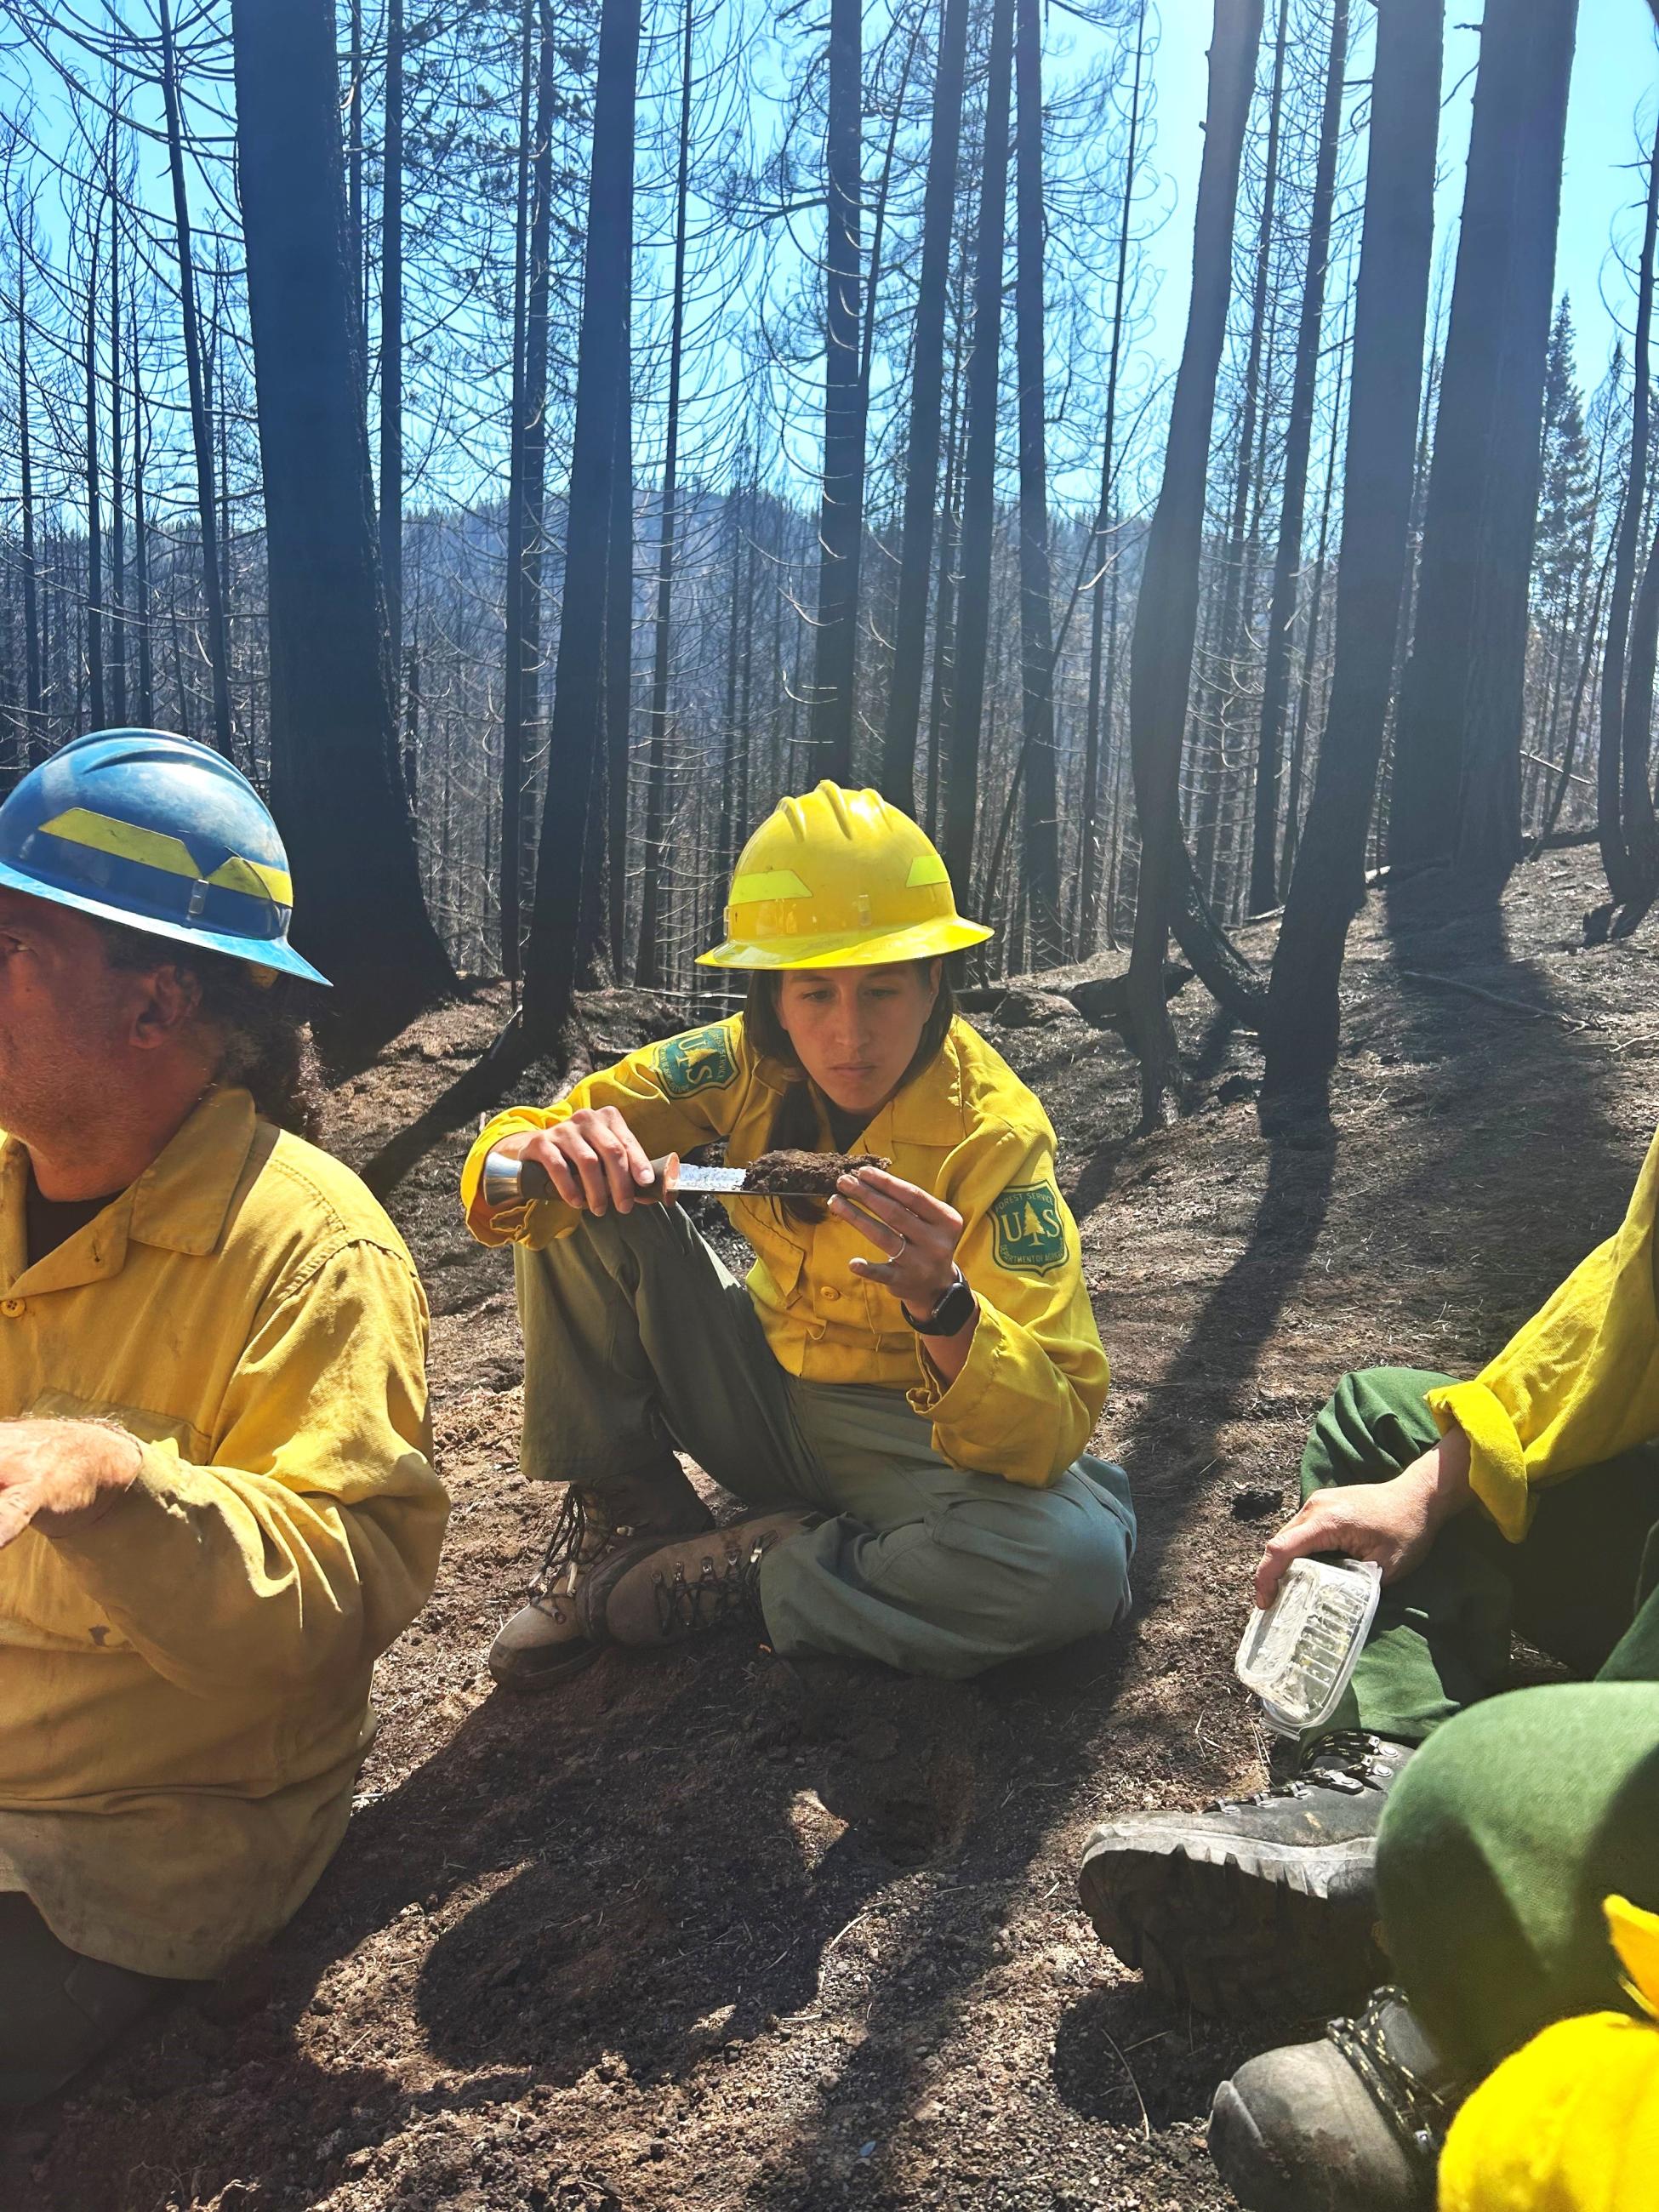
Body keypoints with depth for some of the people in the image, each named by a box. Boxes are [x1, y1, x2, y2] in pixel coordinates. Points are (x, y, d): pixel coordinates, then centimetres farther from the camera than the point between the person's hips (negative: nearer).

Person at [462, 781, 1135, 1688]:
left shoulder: (994, 1136, -24)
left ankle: (722, 1577, -15)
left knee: (1082, 1563, -34)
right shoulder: (745, 1063, -12)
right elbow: (512, 1150, -13)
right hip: (762, 1397, 3)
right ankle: (625, 1514, -1)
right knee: (582, 1203, -15)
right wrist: (540, 1154, -38)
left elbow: (1050, 1432, -28)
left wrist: (942, 1305, -48)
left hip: (910, 1436, -2)